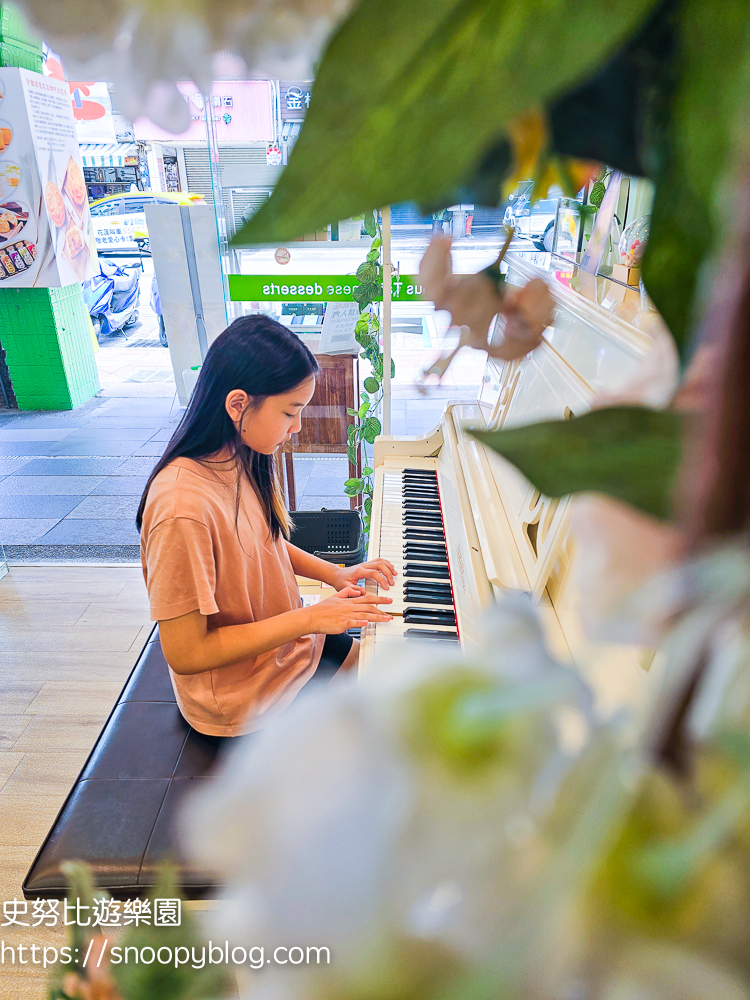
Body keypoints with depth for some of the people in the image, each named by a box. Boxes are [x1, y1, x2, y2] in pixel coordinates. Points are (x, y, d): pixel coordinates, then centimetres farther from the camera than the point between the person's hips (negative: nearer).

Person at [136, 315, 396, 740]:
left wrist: (334, 573, -4)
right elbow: (185, 654, -28)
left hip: (285, 639, 8)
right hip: (243, 698, -8)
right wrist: (309, 618, -26)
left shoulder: (243, 460, -6)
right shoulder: (184, 508, -34)